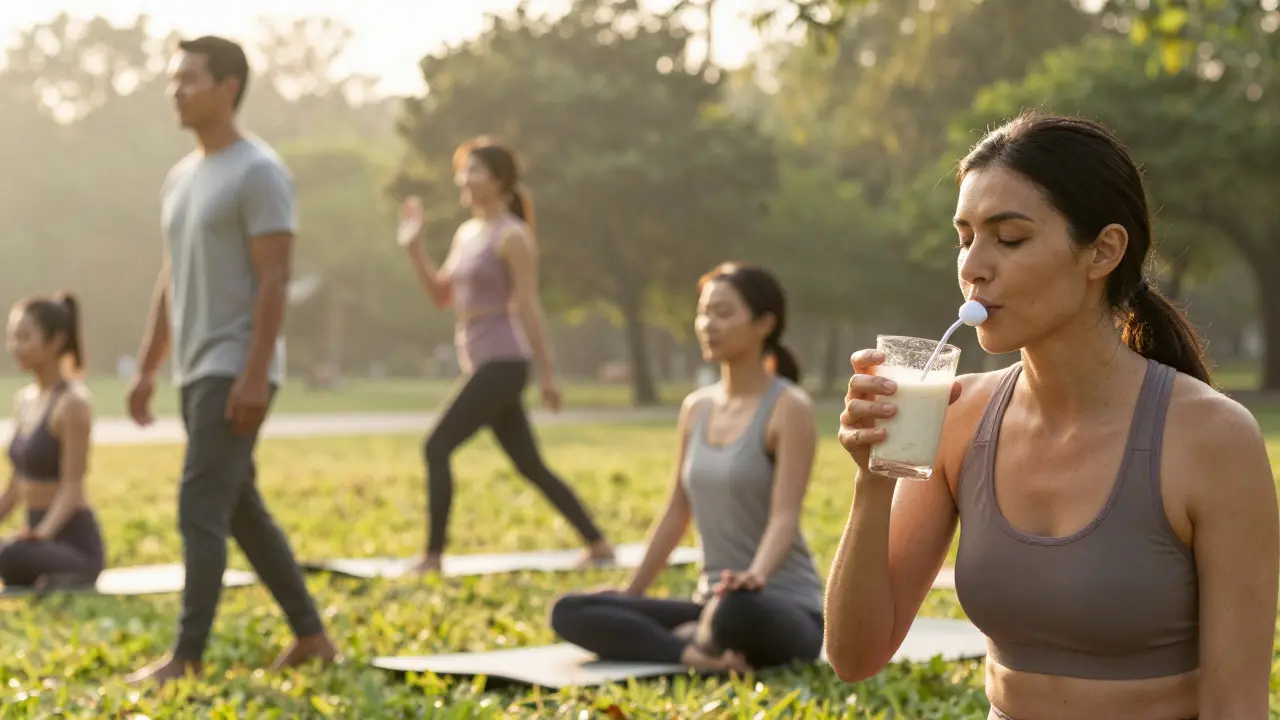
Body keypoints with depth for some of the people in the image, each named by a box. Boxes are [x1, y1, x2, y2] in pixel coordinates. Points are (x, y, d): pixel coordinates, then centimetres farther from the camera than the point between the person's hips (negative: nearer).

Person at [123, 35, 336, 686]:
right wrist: (147, 368, 17)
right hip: (195, 370, 9)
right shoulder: (180, 178, 16)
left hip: (234, 371, -9)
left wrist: (254, 374, -22)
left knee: (201, 509, -12)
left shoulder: (258, 173, -10)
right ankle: (310, 635, 20)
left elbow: (274, 279, -16)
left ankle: (187, 656, -9)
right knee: (241, 509, 12)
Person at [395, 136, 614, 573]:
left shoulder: (512, 236, -10)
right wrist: (413, 246, 9)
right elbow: (441, 295, 19)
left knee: (437, 447, -13)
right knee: (530, 466, 11)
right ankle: (598, 545, 17)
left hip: (503, 361, -9)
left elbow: (529, 307, -13)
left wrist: (547, 373, -13)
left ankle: (433, 556, -10)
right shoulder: (466, 234, 15)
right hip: (480, 362, 9)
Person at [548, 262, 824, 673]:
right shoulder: (695, 408, 11)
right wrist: (629, 595, 13)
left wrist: (756, 575, -39)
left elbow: (785, 516, -19)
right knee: (569, 612, -10)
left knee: (738, 610, -44)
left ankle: (697, 641, -11)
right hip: (711, 605, 7)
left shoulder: (789, 408, -9)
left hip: (787, 612, -7)